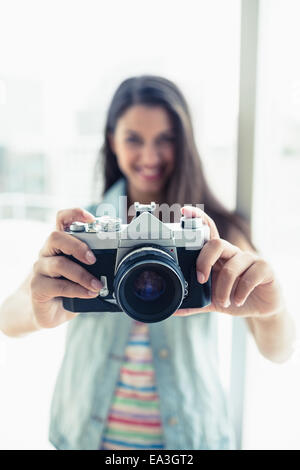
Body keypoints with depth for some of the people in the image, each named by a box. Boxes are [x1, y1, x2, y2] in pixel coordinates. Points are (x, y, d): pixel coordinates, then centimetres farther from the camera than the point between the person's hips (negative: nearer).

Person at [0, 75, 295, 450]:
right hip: (86, 432, 1)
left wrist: (269, 313, -41)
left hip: (189, 433, 0)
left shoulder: (219, 232, -12)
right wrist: (40, 310, -41)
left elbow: (278, 352, -18)